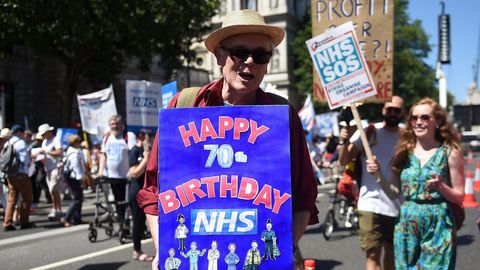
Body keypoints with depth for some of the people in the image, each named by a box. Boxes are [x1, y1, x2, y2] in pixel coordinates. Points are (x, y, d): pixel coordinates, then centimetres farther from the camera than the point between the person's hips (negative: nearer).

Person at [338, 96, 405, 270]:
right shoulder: (368, 132, -2)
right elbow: (344, 161, -5)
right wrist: (345, 141, -23)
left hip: (398, 206, 3)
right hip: (371, 204, -3)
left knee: (392, 250, 17)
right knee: (373, 254, -8)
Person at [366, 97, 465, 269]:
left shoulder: (450, 153, -3)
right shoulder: (404, 152, 6)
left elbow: (459, 197, -2)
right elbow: (394, 192, 8)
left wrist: (440, 187, -19)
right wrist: (379, 174, -7)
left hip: (438, 228, -3)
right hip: (406, 225, 3)